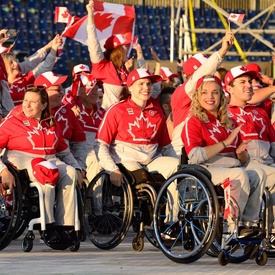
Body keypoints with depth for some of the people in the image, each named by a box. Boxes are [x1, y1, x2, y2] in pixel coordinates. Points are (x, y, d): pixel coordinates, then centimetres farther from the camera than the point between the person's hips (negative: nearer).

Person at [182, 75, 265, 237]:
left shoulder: (229, 124, 22)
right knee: (239, 174, -31)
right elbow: (195, 156, -15)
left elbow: (244, 162, 25)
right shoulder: (194, 122, 2)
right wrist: (225, 143, -13)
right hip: (206, 171, -6)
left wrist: (241, 152, -1)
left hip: (232, 167, 6)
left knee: (258, 174, -21)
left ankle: (250, 222, -24)